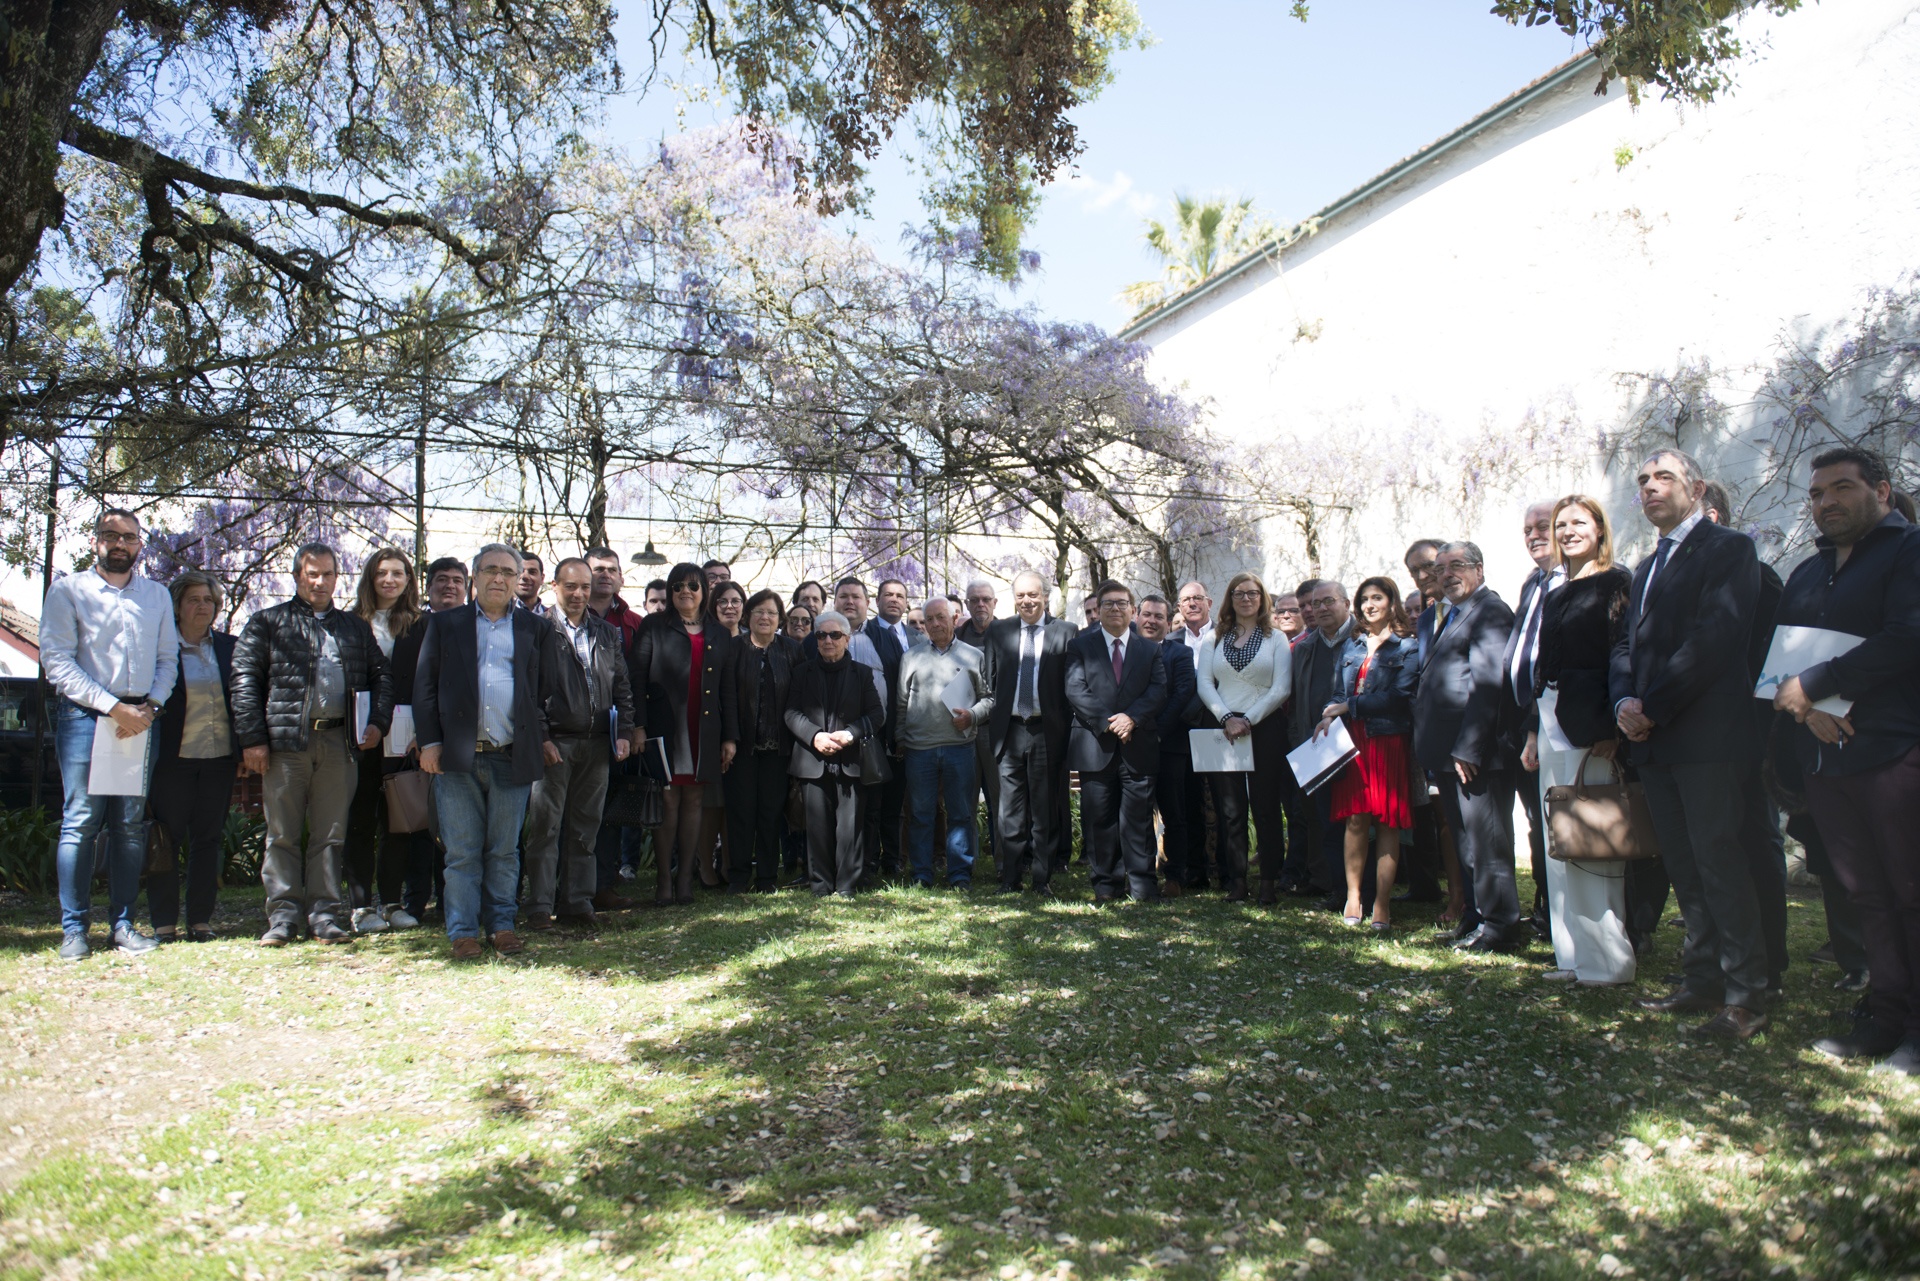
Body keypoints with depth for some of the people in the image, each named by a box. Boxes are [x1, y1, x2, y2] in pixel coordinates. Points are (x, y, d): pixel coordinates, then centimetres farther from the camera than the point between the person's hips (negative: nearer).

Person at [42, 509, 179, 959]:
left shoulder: (157, 595, 15)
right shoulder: (68, 591, 3)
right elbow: (57, 662, -5)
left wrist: (149, 706, -5)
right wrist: (113, 707, -12)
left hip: (141, 718, 3)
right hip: (84, 716, -3)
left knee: (132, 824, 4)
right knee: (81, 821, -5)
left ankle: (122, 923, 10)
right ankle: (74, 929, 2)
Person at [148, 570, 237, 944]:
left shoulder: (229, 646, 9)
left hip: (219, 759, 3)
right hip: (174, 758, -3)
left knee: (208, 839, 7)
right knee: (167, 840, 2)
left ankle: (200, 920, 14)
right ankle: (164, 923, 9)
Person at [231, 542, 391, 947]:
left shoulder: (355, 627, 19)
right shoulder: (268, 622, 9)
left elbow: (381, 676, 21)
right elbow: (244, 680, 3)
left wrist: (378, 722, 4)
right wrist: (252, 739, -6)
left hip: (340, 742, 2)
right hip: (286, 741, -2)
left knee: (331, 835, 4)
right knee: (283, 835, 2)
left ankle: (325, 916, 9)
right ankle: (283, 917, 8)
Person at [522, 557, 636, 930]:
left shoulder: (607, 633, 14)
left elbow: (622, 687, 15)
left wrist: (624, 731, 5)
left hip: (598, 744, 4)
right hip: (554, 743, -4)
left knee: (586, 827, 9)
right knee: (545, 827, 0)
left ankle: (580, 901, 17)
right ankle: (540, 906, 8)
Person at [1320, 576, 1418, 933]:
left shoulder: (1406, 645, 1)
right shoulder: (1352, 644, 16)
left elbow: (1400, 695, -9)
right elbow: (1340, 691, 15)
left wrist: (1350, 706, -11)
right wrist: (1330, 717, -5)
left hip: (1389, 739, -3)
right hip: (1352, 739, 3)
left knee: (1386, 822, -1)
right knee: (1355, 819, -1)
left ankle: (1382, 902, 3)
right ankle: (1353, 896, 6)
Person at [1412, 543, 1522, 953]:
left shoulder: (1490, 611, -10)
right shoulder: (1453, 615, 22)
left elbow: (1488, 684, -18)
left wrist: (1467, 748, -22)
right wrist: (1431, 749, 14)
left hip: (1476, 753, -10)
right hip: (1449, 753, 10)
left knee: (1485, 839, -4)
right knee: (1466, 840, 15)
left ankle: (1500, 925, 5)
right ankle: (1477, 917, 25)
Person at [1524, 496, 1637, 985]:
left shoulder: (1615, 582, -4)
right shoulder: (1555, 590, 17)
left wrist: (1611, 727, -20)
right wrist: (1534, 731, 15)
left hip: (1592, 724, -8)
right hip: (1552, 723, 8)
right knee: (1558, 840, 9)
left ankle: (1608, 958, 4)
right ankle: (1574, 954, 18)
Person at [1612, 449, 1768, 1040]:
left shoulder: (1728, 548, -4)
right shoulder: (1647, 568, 22)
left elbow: (1715, 637, -15)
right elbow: (1626, 645, 17)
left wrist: (1651, 706, -16)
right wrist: (1624, 702, -2)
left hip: (1705, 735, -8)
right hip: (1653, 741, 8)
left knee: (1717, 859, -6)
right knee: (1682, 864, 11)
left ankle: (1746, 996, 2)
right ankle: (1703, 980, 19)